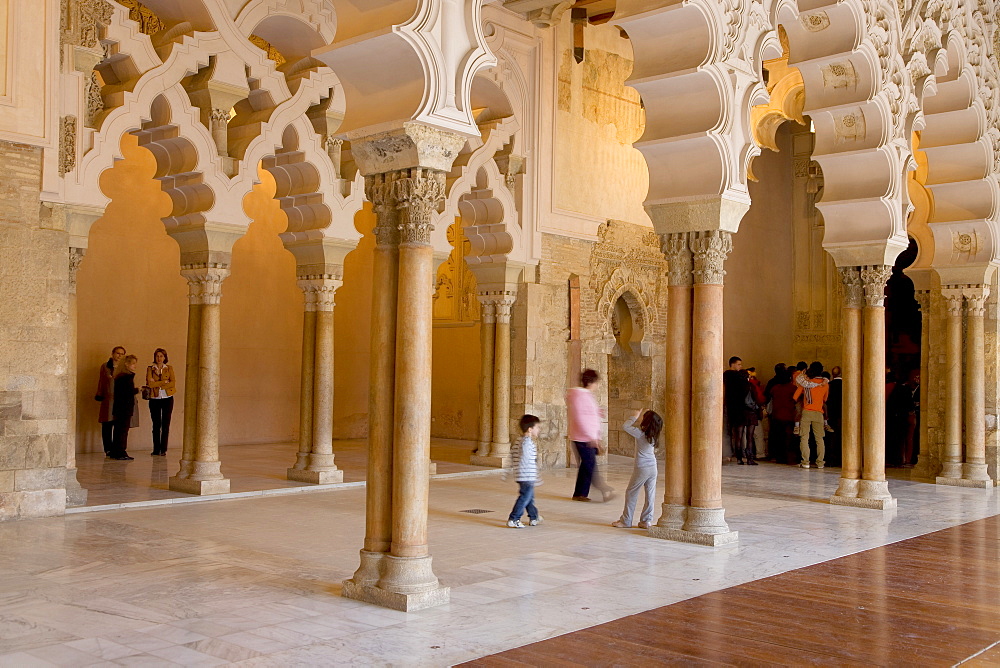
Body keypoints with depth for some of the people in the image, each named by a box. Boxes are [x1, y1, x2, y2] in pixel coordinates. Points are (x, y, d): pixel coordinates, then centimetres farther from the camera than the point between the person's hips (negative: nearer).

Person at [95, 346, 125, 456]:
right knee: (107, 425, 0)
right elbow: (101, 382, 10)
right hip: (108, 399, -1)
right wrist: (99, 395, 5)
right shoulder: (105, 366, 7)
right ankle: (108, 449, 5)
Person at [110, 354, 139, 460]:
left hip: (119, 408, 9)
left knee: (118, 430, 13)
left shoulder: (119, 376, 14)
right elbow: (129, 392, -21)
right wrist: (138, 390, -6)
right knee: (123, 430, -5)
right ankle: (121, 453, -3)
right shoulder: (128, 377, -15)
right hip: (125, 408, -9)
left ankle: (115, 453, 18)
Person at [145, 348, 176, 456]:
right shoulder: (150, 369, 4)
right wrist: (164, 382, -9)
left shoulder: (169, 368, 7)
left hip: (167, 399, 0)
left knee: (165, 425, -3)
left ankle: (163, 449, 0)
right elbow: (150, 383, -9)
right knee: (156, 425, 2)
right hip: (154, 399, 0)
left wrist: (158, 385, -11)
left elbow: (173, 383, -6)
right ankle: (156, 449, 8)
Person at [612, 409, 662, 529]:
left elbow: (625, 426, -15)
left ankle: (625, 521, 10)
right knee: (650, 495, 8)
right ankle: (646, 521, 12)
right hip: (653, 467, 6)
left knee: (631, 493, 5)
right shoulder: (654, 436, 3)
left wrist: (636, 416, -5)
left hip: (641, 469, -6)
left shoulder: (640, 433, -15)